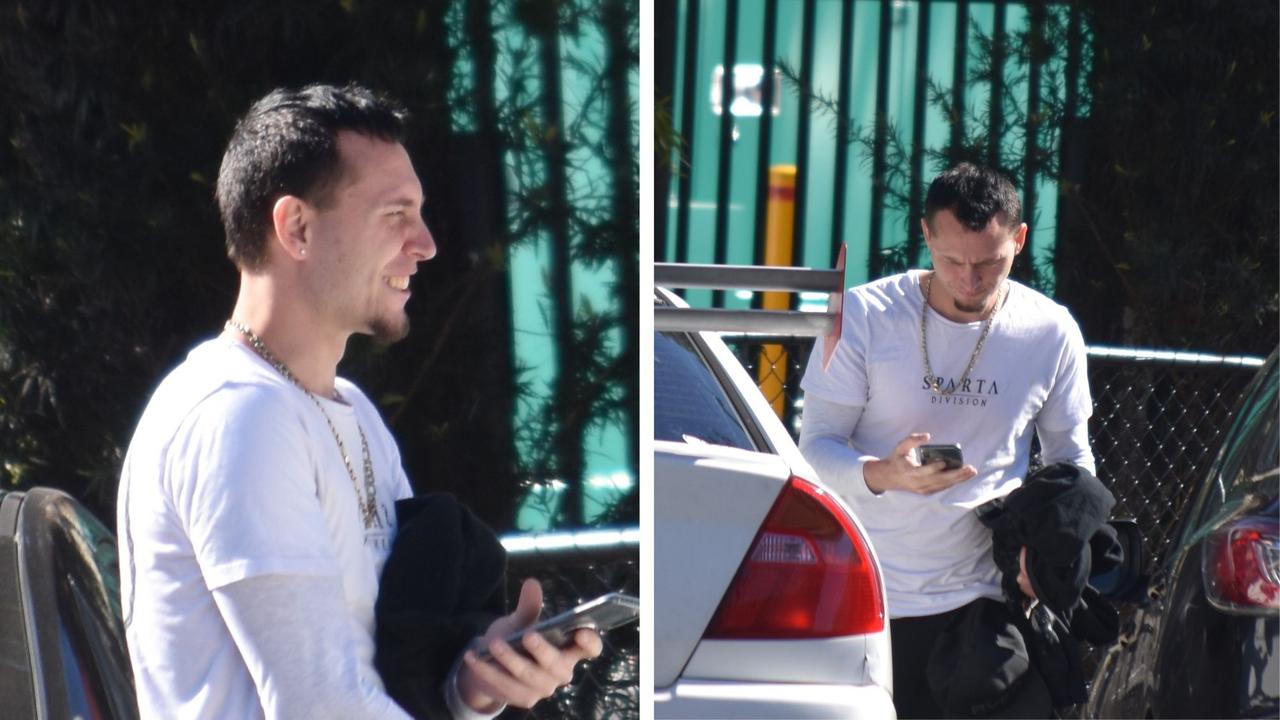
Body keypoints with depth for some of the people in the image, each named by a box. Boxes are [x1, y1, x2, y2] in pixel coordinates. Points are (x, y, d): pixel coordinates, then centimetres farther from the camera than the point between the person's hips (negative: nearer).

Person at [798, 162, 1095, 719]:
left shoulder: (1052, 333, 0)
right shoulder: (865, 315, -7)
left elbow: (1071, 459, 11)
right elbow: (816, 445, -5)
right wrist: (883, 474, -27)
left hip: (981, 596, 2)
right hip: (866, 594, -1)